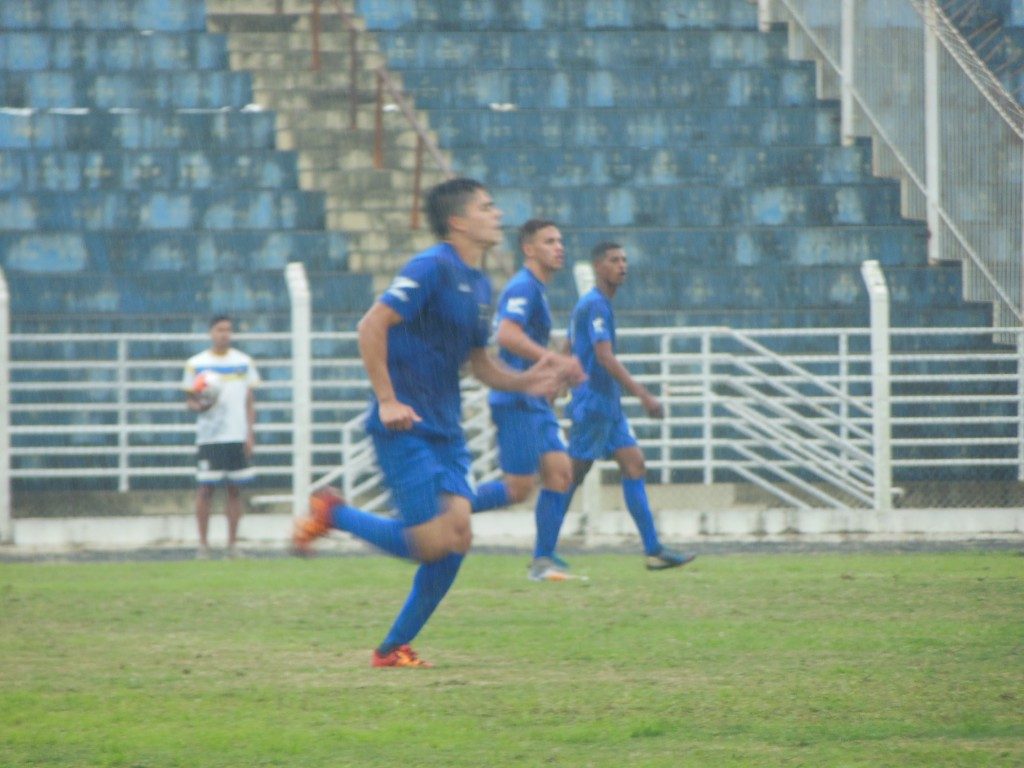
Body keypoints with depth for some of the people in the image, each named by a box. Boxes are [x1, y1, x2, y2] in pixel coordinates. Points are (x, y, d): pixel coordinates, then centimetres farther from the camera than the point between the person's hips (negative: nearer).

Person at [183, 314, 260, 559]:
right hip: (208, 436, -2)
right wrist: (199, 406, -16)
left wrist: (250, 433, 3)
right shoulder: (196, 364, 4)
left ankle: (233, 543, 6)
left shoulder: (244, 362, 9)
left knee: (235, 489, 2)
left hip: (238, 436, 2)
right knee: (205, 488, -5)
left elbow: (249, 400, 12)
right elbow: (189, 399, 7)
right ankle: (203, 543, 0)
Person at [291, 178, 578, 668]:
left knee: (457, 538, -2)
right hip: (406, 427, -9)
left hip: (445, 431, 9)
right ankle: (332, 513, 9)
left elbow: (478, 362, 23)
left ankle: (395, 648, 8)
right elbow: (372, 326, -18)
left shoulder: (478, 284, 15)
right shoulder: (432, 269, -13)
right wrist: (387, 401, -20)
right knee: (432, 544, -12)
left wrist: (525, 382, 5)